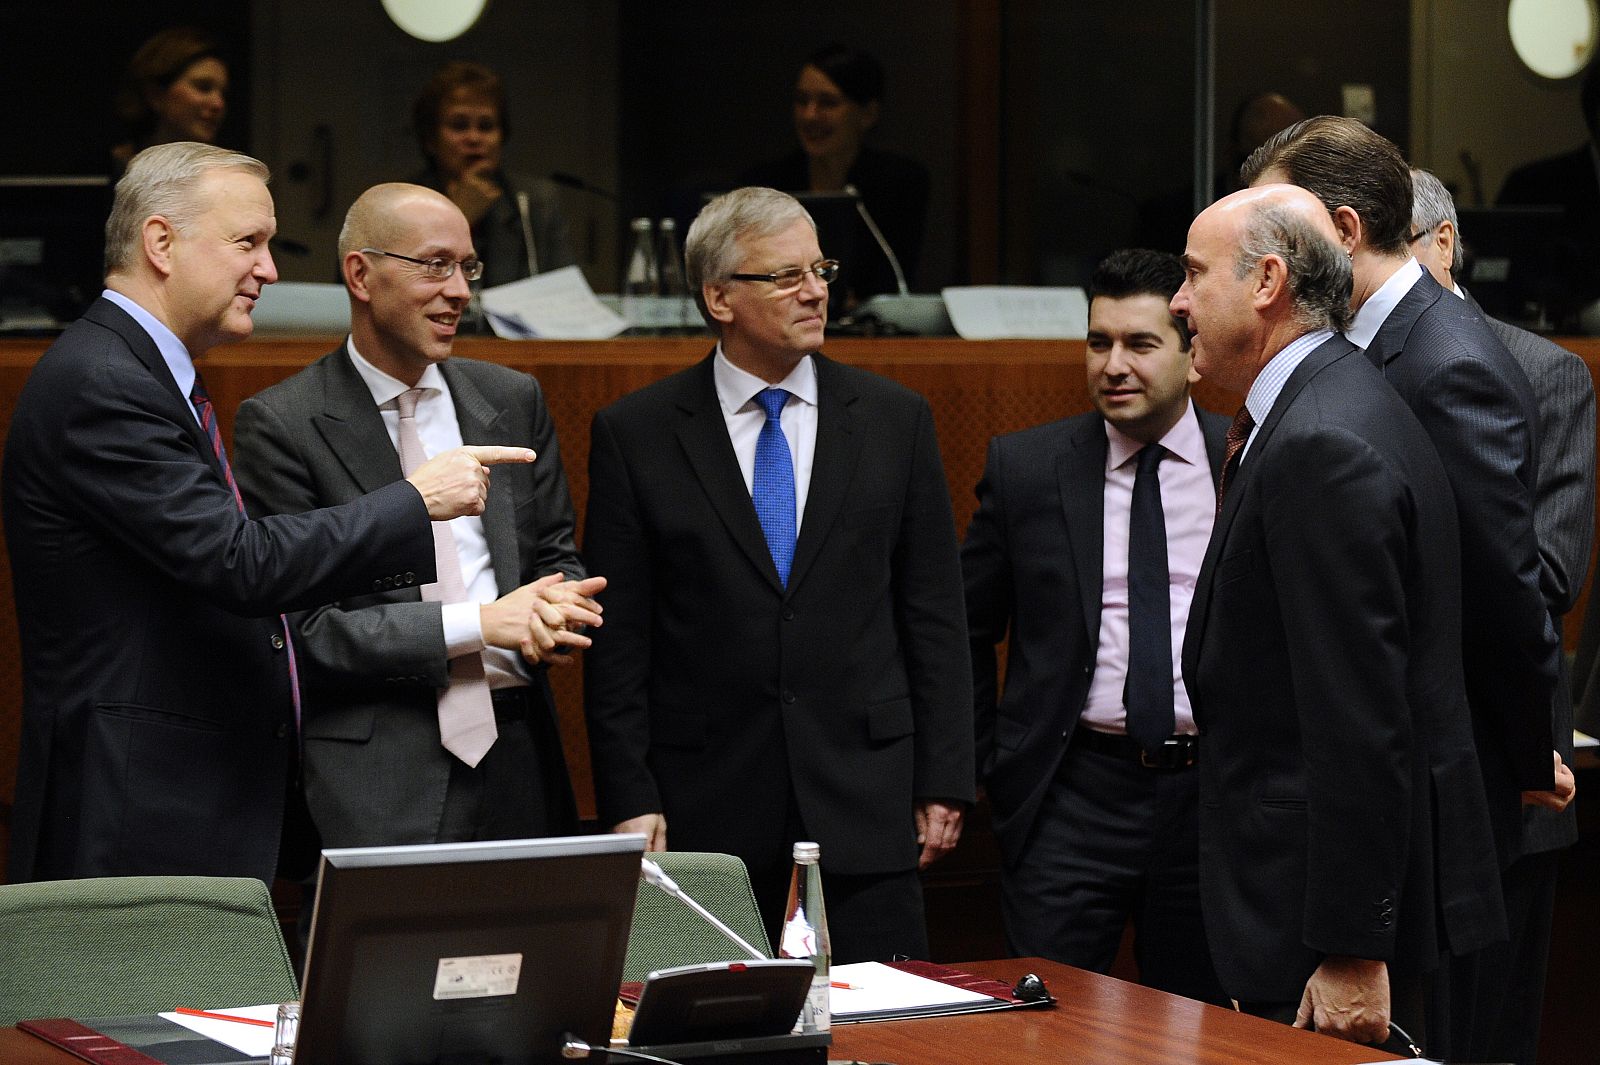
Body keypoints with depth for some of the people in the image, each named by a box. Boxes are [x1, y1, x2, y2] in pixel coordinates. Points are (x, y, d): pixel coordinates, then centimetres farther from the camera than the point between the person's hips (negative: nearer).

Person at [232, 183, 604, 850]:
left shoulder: (513, 401, 13)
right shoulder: (280, 424, -3)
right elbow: (302, 627, -8)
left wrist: (552, 617, -7)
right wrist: (480, 623, -13)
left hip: (520, 762, 5)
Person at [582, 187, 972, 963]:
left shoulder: (895, 420, 8)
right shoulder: (634, 435, 3)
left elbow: (933, 615, 8)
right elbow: (617, 641, 1)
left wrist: (942, 784, 3)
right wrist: (630, 800, -5)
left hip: (865, 807, 1)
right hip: (704, 810, -1)